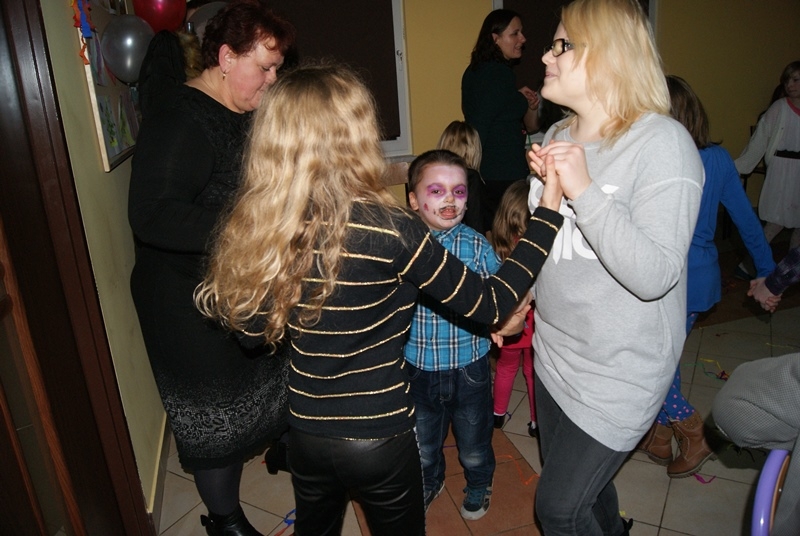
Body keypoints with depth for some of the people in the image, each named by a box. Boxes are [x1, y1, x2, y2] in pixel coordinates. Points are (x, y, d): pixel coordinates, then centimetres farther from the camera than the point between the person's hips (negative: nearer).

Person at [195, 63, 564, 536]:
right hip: (381, 439, -3)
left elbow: (257, 331, 2)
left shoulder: (260, 227, -11)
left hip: (305, 435, 4)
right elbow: (491, 304, -16)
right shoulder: (389, 228, -25)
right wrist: (550, 210, -10)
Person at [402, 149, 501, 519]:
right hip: (417, 368, 1)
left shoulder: (477, 245, -12)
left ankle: (478, 485, 54)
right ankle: (429, 482, 56)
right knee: (423, 442, 25)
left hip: (468, 368, -1)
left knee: (473, 442, 22)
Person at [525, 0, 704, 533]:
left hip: (618, 370, -7)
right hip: (554, 352, 7)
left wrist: (584, 190, -30)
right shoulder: (558, 136, 4)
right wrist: (542, 184, 0)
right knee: (583, 486, 24)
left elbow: (655, 276, -26)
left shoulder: (663, 142, -18)